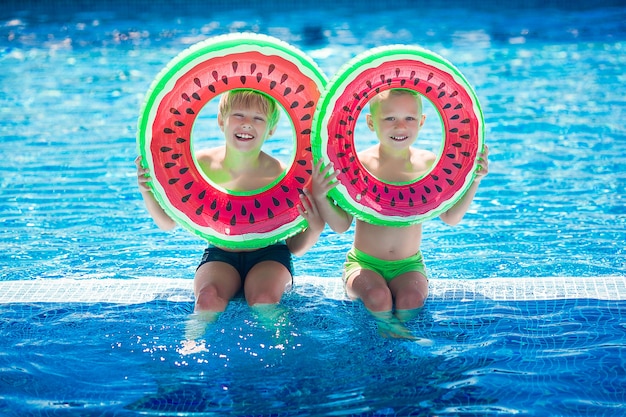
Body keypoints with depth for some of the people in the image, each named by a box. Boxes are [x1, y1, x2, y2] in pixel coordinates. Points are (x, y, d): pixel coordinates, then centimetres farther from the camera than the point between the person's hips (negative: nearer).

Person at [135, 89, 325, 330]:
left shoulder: (281, 175, -13)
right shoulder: (201, 165, -9)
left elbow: (295, 247, -4)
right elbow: (168, 222, 4)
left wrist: (313, 229, -26)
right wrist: (148, 192, -15)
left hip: (268, 255, -1)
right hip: (220, 256, 1)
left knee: (264, 299, -33)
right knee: (208, 298, -31)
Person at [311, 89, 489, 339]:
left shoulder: (429, 163, -3)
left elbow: (450, 217, 0)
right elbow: (341, 225, -8)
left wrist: (474, 180, -9)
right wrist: (319, 197, -25)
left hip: (409, 264, 2)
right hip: (363, 263, -1)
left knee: (411, 298, -29)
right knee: (378, 296, -31)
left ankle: (399, 331, 1)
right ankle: (388, 331, -1)